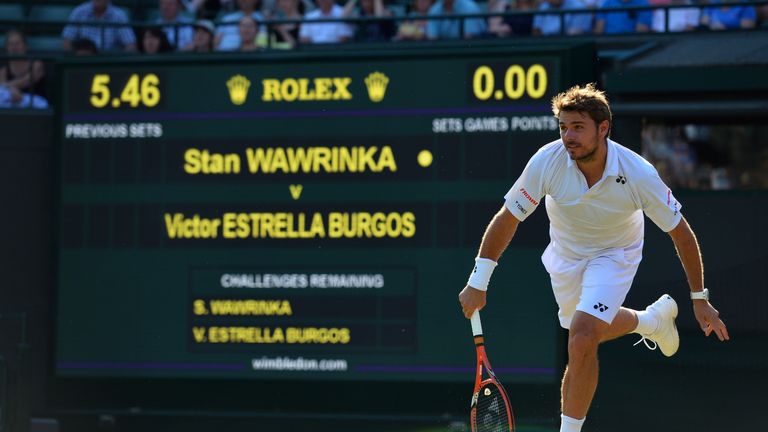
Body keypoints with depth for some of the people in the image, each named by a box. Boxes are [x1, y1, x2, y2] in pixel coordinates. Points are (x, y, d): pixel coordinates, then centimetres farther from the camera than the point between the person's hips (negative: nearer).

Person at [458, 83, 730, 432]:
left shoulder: (638, 174, -31)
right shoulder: (546, 161, -30)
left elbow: (680, 232, -17)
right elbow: (507, 219, -19)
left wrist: (700, 299, -12)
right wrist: (478, 282, -20)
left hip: (615, 255, -4)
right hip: (564, 255, 4)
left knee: (582, 337, -23)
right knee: (592, 328, 23)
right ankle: (652, 318, 54)